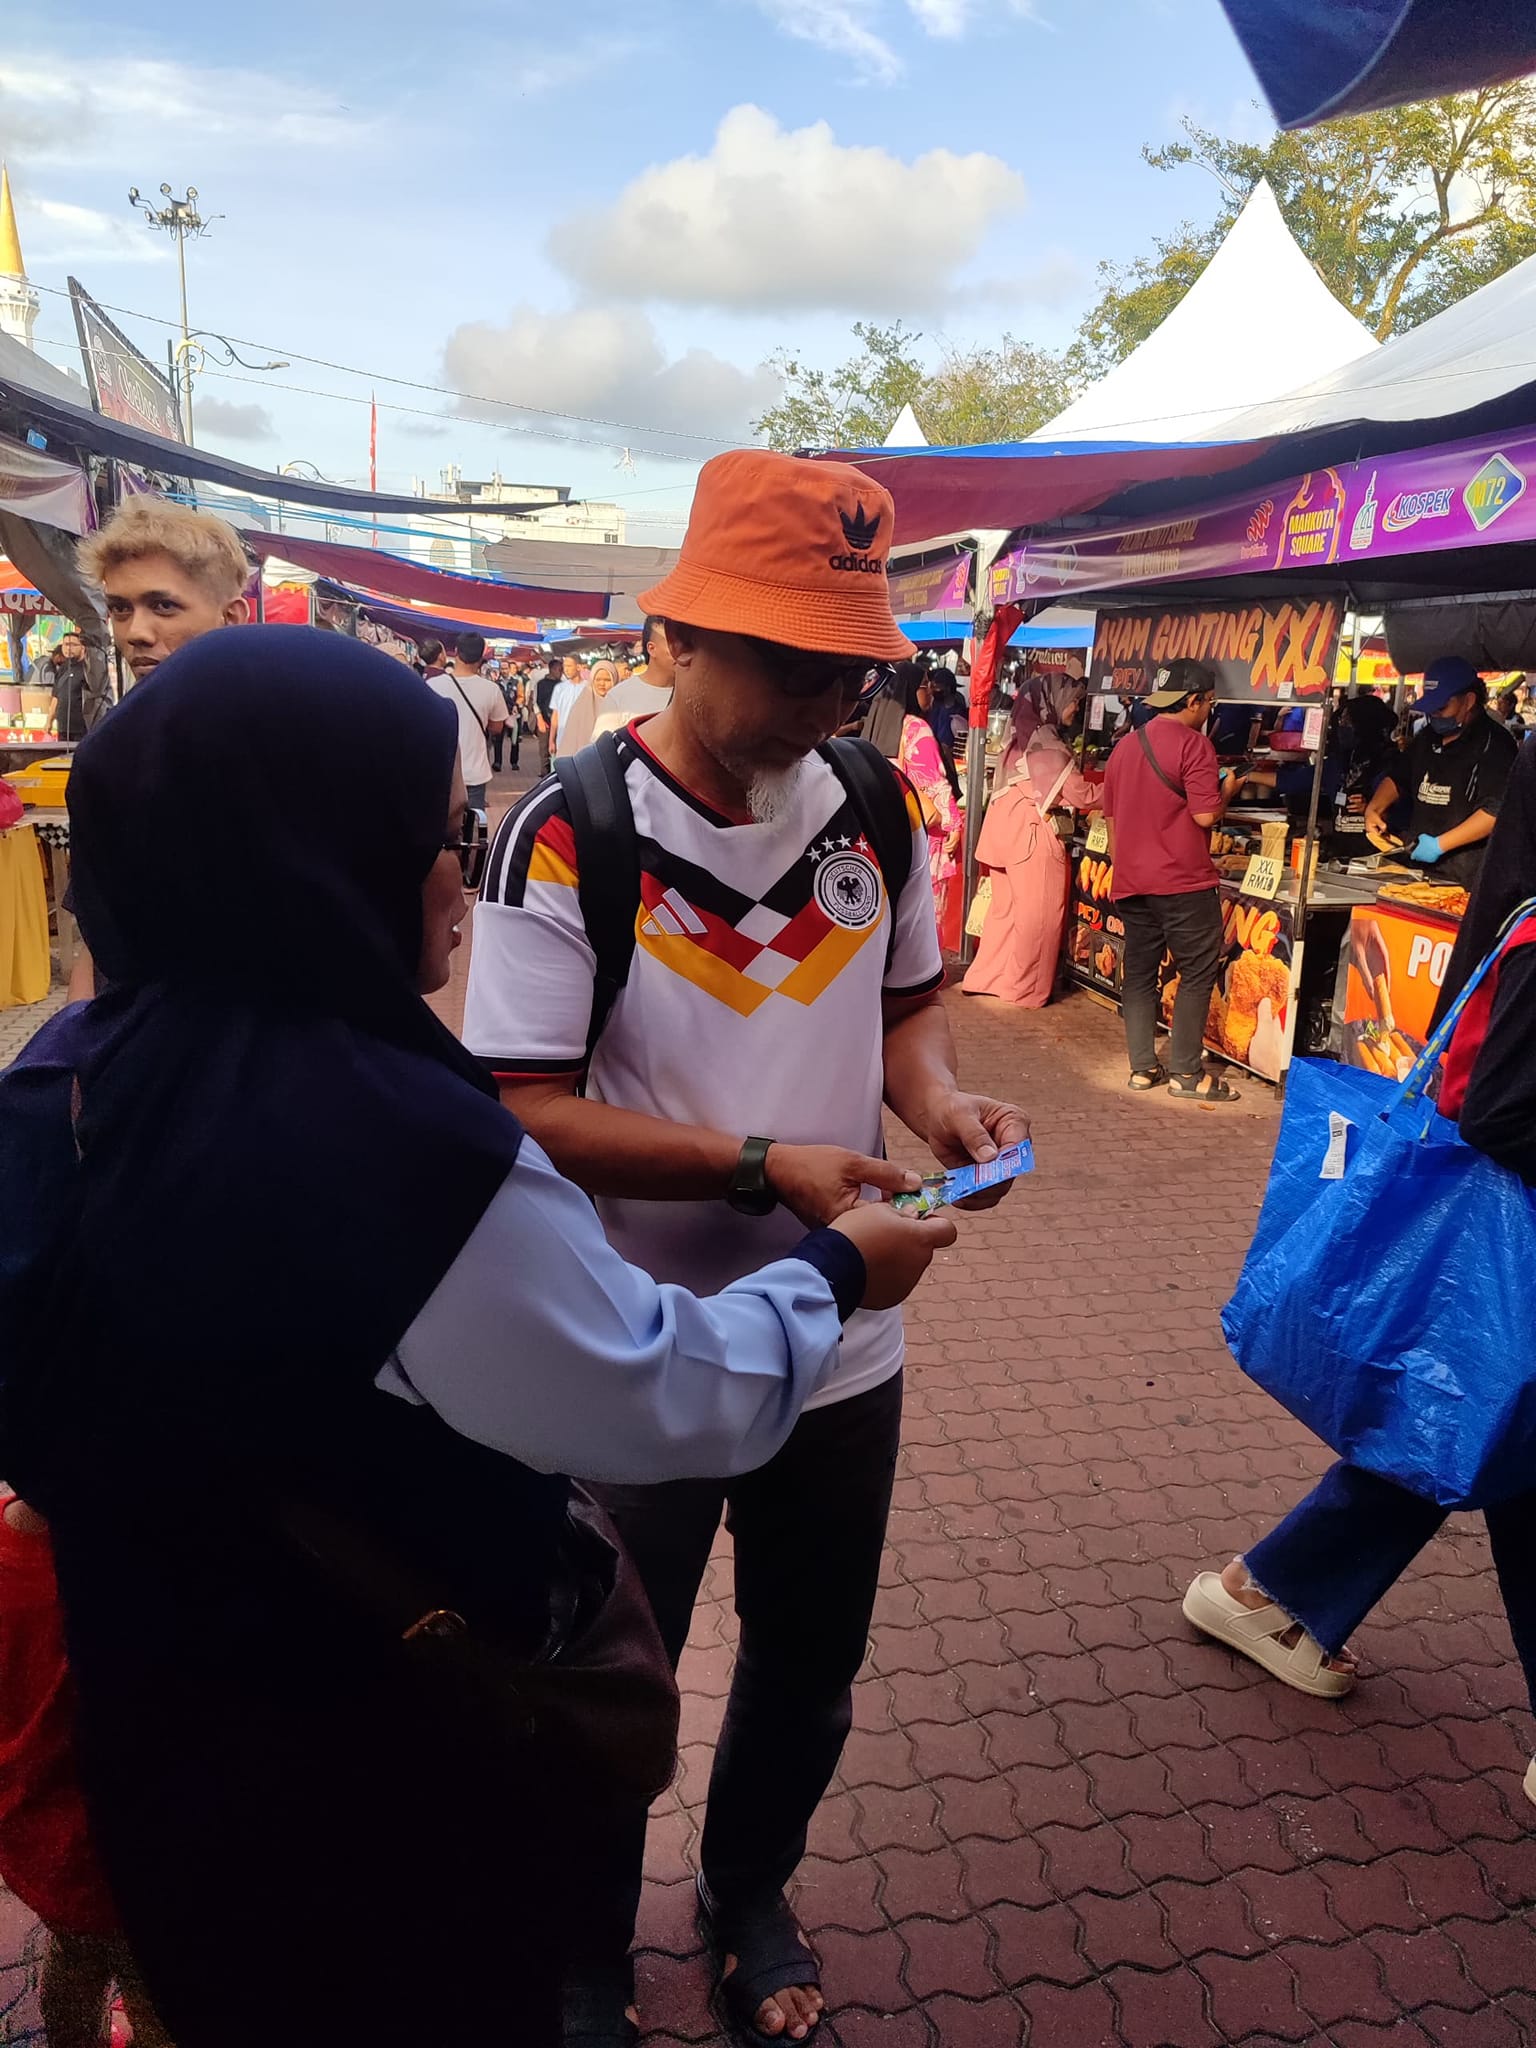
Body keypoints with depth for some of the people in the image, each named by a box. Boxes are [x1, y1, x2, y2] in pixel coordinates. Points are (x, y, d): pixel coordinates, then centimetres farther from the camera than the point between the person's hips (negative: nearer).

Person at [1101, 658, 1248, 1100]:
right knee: (1198, 972, 0)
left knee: (1139, 973, 9)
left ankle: (1143, 1067, 11)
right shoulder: (1193, 744, -10)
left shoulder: (1125, 746, 14)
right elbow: (1206, 815, -16)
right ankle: (1185, 1072, 0)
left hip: (1131, 881, 7)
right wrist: (1228, 790, 4)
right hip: (1184, 881, -7)